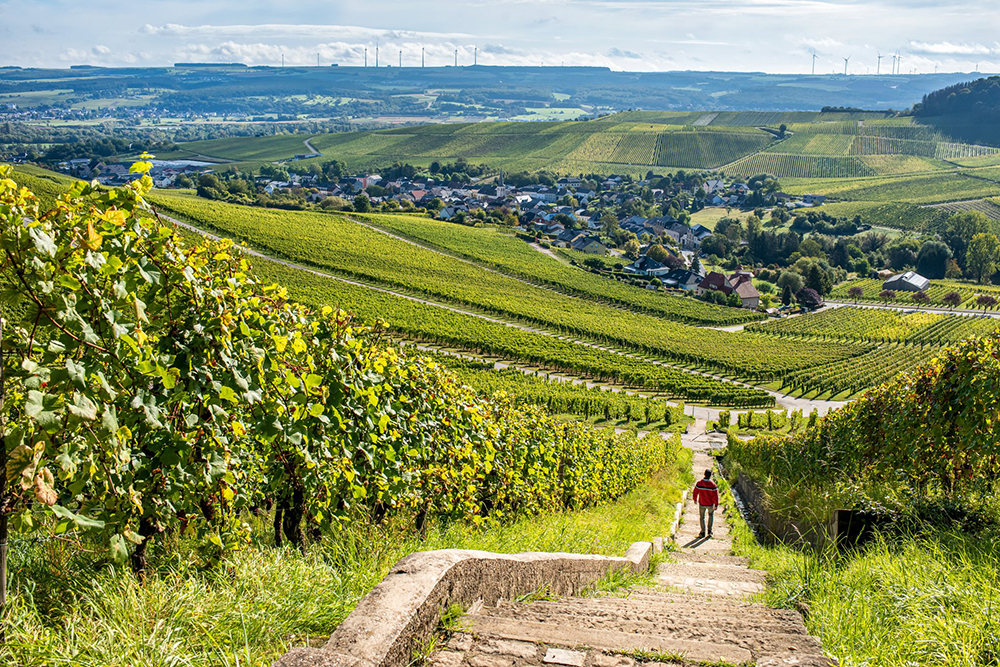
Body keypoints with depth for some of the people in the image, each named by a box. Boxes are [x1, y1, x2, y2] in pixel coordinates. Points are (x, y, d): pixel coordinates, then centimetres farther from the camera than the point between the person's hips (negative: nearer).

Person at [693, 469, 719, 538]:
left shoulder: (699, 483, -16)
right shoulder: (713, 485, -20)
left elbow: (695, 493, -5)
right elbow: (715, 496, -14)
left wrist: (695, 499, 15)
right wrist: (716, 504, -1)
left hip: (702, 504, 0)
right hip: (710, 504, 0)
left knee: (702, 517, 19)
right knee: (711, 515, 26)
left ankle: (703, 532, 24)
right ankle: (709, 531, 22)